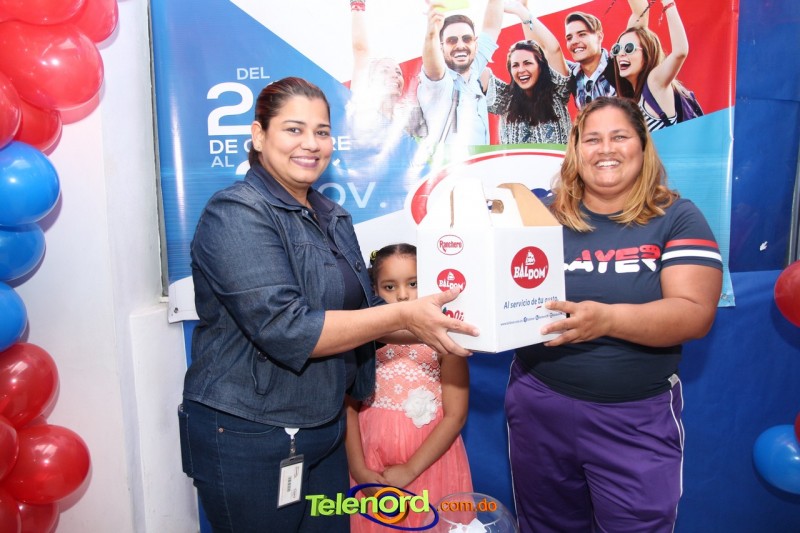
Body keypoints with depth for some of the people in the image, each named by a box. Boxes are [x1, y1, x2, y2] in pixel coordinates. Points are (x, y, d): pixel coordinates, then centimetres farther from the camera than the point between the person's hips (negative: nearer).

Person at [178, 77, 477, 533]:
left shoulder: (333, 218, 9)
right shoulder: (236, 214, -16)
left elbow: (359, 310, 13)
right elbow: (283, 329, -26)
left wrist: (430, 327, -3)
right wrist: (402, 315, -25)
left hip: (325, 429, 7)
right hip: (248, 439, -7)